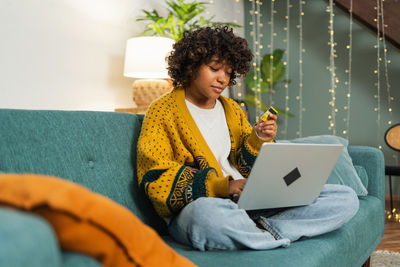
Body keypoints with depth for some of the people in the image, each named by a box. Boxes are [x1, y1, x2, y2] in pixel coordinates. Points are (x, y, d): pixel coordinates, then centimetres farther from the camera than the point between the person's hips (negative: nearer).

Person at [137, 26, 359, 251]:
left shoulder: (232, 110, 21)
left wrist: (259, 140, -1)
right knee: (206, 215, -45)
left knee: (346, 198, -6)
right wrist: (222, 186, -19)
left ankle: (259, 230, -23)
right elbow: (157, 180, -9)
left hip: (249, 202, 6)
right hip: (196, 206, -6)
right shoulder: (164, 111, 2)